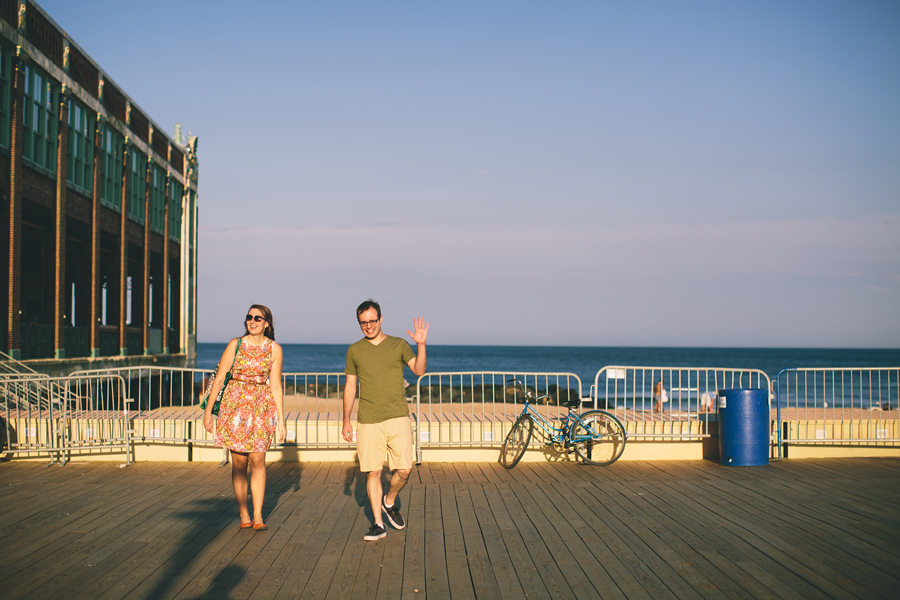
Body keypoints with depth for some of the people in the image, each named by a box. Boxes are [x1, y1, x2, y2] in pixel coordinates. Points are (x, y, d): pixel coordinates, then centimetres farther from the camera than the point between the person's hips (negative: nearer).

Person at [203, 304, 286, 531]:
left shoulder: (274, 349, 1)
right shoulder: (236, 344, 0)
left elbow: (275, 387, 4)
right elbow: (219, 378, 2)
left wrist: (281, 419, 1)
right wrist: (208, 410, 0)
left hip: (261, 407, 0)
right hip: (236, 404, 0)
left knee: (257, 460, -6)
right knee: (239, 461, 2)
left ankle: (258, 516, 2)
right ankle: (243, 515, 11)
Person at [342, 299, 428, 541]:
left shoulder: (399, 345, 6)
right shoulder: (354, 351, 9)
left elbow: (419, 370, -6)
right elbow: (350, 386, 13)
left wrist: (421, 344, -21)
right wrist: (346, 420, 11)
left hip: (397, 417, 0)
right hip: (369, 421, 1)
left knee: (404, 470, -5)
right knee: (373, 472, 0)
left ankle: (389, 501, 24)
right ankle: (378, 524, 11)